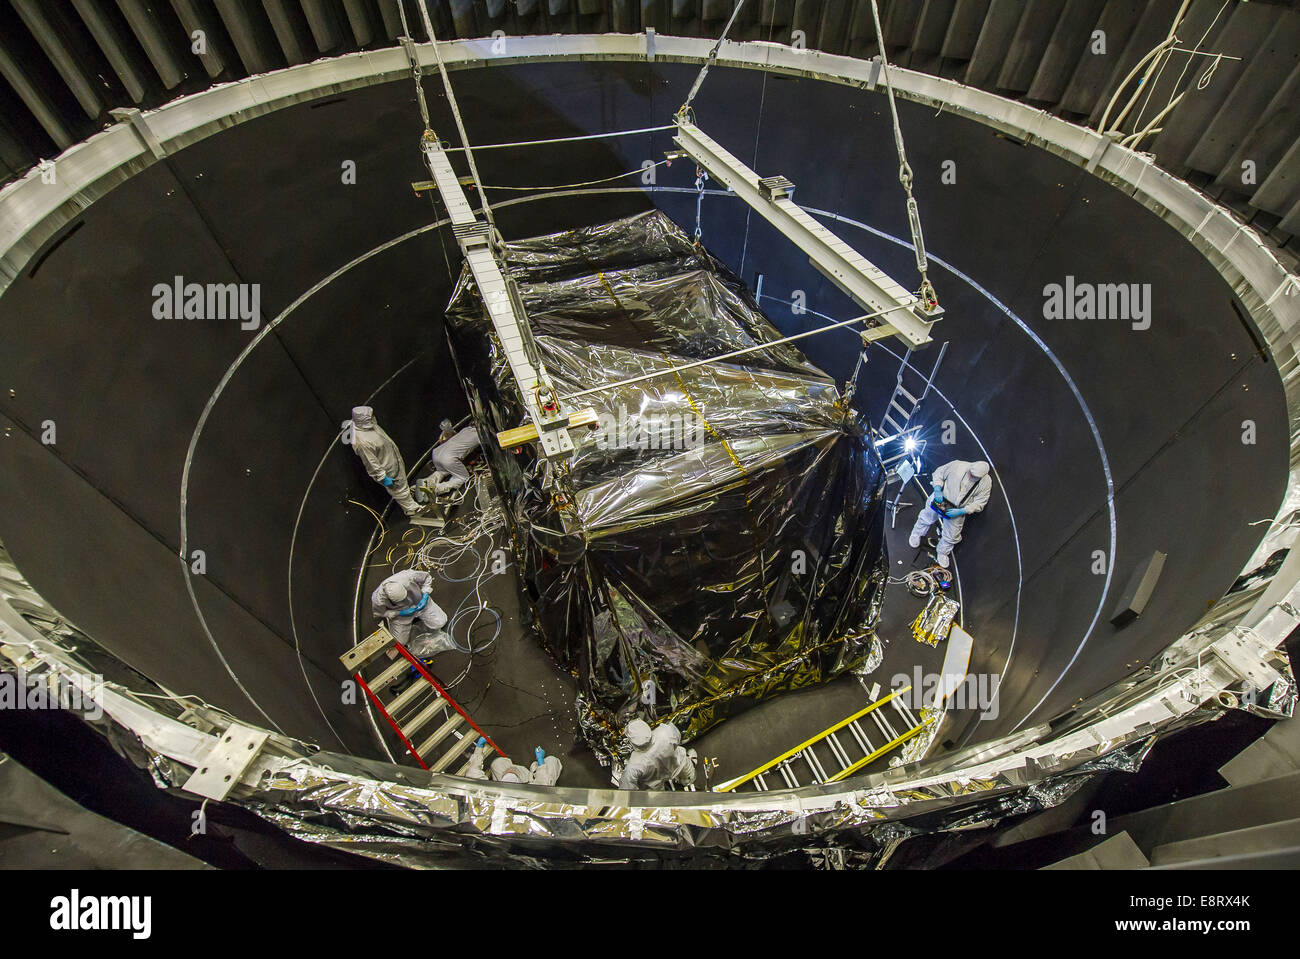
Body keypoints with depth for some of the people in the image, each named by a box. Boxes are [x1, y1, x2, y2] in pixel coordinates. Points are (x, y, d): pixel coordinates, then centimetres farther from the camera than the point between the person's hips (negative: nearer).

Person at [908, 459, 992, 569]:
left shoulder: (986, 482, -19)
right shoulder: (958, 465, -25)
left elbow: (979, 503, -15)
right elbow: (938, 473, -11)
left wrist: (961, 511, -25)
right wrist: (937, 489, -26)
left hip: (957, 511, 1)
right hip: (940, 499, -1)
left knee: (951, 535, 15)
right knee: (926, 518, 23)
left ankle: (942, 553, 44)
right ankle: (916, 534, 56)